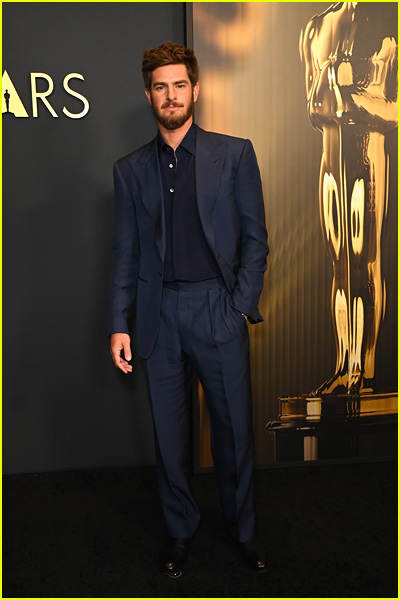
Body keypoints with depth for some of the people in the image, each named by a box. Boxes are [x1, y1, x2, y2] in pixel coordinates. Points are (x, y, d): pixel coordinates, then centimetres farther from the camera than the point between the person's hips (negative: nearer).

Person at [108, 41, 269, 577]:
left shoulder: (234, 154, 4)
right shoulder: (130, 169, 10)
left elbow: (255, 237, 2)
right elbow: (125, 252, 9)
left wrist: (242, 307, -6)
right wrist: (118, 324, 3)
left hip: (218, 310, -1)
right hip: (159, 315, 2)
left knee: (234, 427, 8)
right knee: (169, 433, 12)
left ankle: (243, 527, 32)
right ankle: (180, 529, 34)